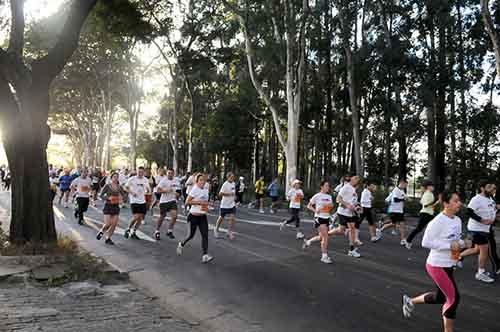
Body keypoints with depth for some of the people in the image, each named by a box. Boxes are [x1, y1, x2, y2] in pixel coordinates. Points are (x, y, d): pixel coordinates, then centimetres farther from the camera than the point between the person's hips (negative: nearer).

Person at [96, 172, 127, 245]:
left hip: (116, 207, 4)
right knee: (108, 224, -9)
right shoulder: (107, 186, -5)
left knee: (114, 224, -1)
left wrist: (121, 198, -11)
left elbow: (124, 195, 10)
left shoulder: (119, 187, 5)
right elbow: (101, 195, -6)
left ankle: (108, 238, 14)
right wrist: (108, 198, -21)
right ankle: (101, 231, 24)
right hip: (108, 206, -4)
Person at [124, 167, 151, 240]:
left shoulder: (145, 180, 6)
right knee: (136, 217, -15)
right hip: (134, 201, -5)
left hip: (142, 201, 5)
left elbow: (149, 190, 18)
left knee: (141, 218, 5)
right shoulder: (132, 179, -7)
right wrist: (131, 192, -15)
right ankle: (128, 229, 9)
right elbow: (125, 188, 0)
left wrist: (146, 192, -3)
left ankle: (133, 232, 20)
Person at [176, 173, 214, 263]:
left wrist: (206, 206, 4)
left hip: (203, 216, 5)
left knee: (205, 235, -7)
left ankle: (205, 255, -10)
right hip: (194, 216, -5)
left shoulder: (206, 190, 7)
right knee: (191, 235, 8)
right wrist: (199, 202, -22)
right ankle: (181, 244, 37)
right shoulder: (195, 189, -13)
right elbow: (187, 202, -18)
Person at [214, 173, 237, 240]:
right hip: (225, 204, -5)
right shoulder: (225, 184, -18)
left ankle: (230, 232, 5)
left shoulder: (234, 184, 5)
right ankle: (216, 229, 32)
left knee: (232, 218, -6)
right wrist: (229, 194, -27)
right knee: (221, 218, 10)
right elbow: (220, 193, -24)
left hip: (232, 204, 5)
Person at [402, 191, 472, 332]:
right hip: (437, 266, -9)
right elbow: (426, 242, -22)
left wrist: (463, 243, -5)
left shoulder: (458, 220, 4)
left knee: (440, 297, 19)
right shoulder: (438, 221, -22)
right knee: (453, 298, -4)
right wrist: (449, 245, -25)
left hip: (448, 265, 9)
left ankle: (410, 301, 40)